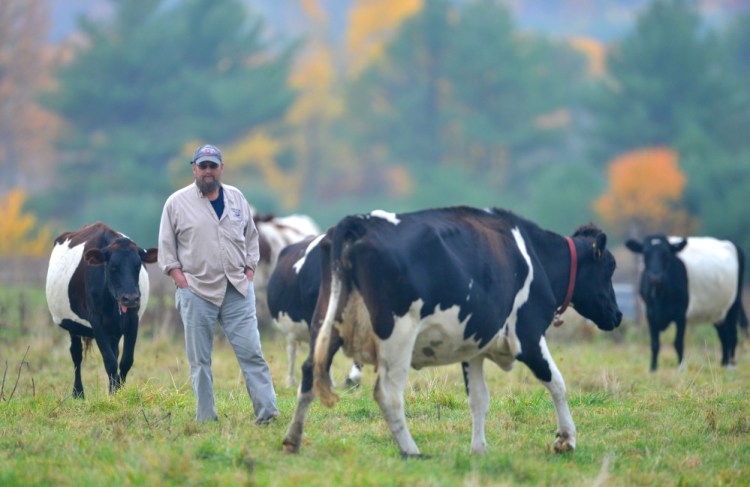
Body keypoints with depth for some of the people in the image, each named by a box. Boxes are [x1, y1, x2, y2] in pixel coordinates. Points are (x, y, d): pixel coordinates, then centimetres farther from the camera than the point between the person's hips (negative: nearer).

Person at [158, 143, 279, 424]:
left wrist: (249, 270, 8)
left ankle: (267, 411, -6)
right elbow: (166, 246, 5)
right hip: (196, 293, -2)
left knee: (251, 352, -5)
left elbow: (251, 237, 19)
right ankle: (205, 419, 6)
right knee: (200, 360, 2)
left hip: (238, 291, 2)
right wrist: (179, 278, -5)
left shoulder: (236, 198, 11)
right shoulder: (177, 203, 1)